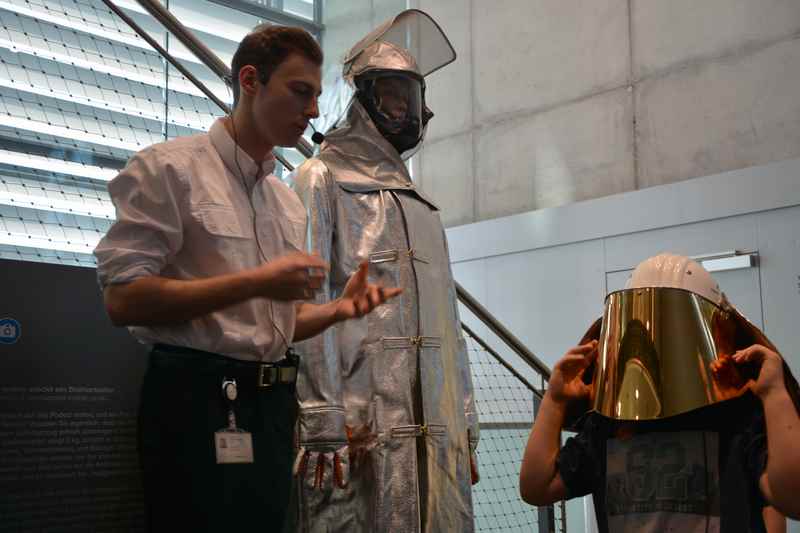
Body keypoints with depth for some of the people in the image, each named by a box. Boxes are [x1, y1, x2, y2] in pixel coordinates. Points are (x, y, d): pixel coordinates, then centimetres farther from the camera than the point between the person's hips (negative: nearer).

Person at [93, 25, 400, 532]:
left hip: (274, 403, 7)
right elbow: (124, 300, -15)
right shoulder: (169, 167, -6)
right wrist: (256, 281, -19)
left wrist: (337, 309, -2)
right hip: (199, 399, -7)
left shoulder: (290, 201, 16)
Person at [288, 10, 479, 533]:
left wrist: (466, 422, 16)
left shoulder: (421, 204, 24)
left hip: (437, 424, 7)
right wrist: (323, 421, -18)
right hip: (363, 418, -6)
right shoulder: (323, 180, 3)